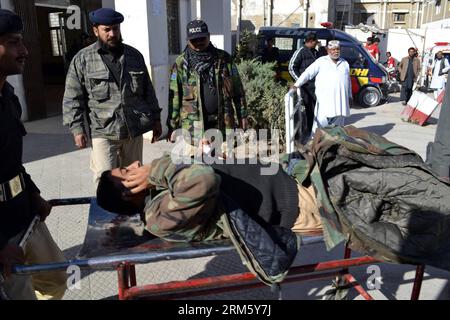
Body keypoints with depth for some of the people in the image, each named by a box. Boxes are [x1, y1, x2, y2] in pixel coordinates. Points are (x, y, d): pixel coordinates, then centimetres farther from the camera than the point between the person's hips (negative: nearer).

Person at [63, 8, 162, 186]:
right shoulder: (82, 59, -1)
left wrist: (155, 118, 13)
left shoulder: (135, 56, 9)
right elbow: (72, 99, 0)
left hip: (134, 130, 4)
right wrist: (77, 129, -6)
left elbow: (148, 91, 15)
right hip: (104, 132, -3)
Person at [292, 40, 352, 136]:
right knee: (321, 122, -9)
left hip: (341, 100, 5)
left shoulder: (345, 63, 17)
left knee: (338, 124, 10)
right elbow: (308, 73, -3)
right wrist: (297, 85, -13)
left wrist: (350, 96, 21)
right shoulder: (321, 61, 2)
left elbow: (348, 81, 23)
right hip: (324, 100, -5)